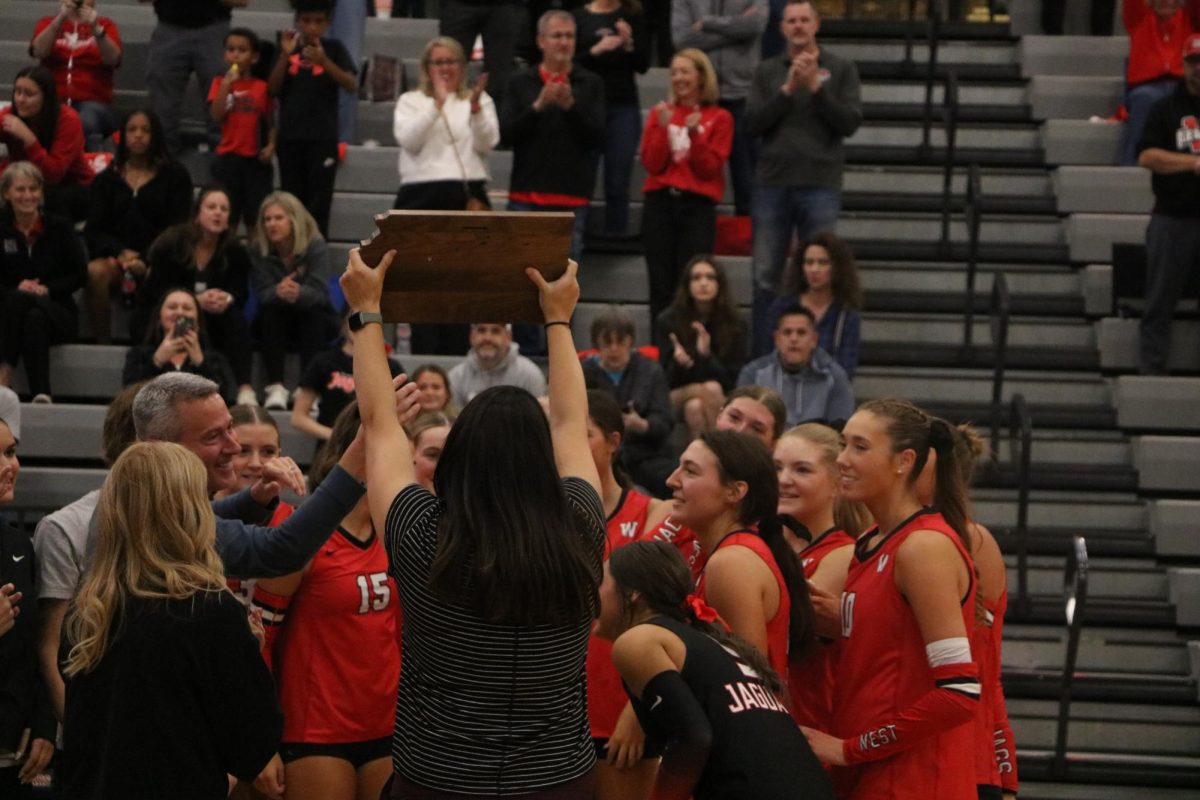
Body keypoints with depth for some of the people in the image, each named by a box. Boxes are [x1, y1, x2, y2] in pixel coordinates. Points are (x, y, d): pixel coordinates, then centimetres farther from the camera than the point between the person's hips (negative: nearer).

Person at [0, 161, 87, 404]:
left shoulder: (59, 227, 7)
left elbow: (80, 274, 2)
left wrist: (47, 289, -13)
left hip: (57, 312, 0)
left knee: (35, 317, -37)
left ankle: (41, 392, -46)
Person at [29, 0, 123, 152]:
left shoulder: (105, 25, 13)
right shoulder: (48, 23, 17)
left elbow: (113, 59, -5)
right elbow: (39, 51, -4)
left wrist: (96, 29, -21)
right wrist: (60, 19, -16)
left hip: (92, 103, -1)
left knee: (86, 124, -36)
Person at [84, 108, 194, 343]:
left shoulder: (175, 176, 12)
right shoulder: (106, 179, 19)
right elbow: (94, 230, 10)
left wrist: (146, 260, -13)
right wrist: (121, 252, -11)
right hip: (114, 256, 2)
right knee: (95, 272, -34)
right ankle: (102, 345, -27)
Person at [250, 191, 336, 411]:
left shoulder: (316, 245, -13)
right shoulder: (258, 249, -8)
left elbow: (319, 291, -25)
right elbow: (262, 293, -18)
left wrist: (298, 294, -50)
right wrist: (279, 293, -43)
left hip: (313, 320, -1)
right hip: (277, 322, 1)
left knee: (314, 314, -33)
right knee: (271, 312, -31)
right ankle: (275, 387, -39)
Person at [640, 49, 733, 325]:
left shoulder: (719, 118, 4)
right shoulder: (660, 113, 9)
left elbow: (709, 168, -3)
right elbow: (651, 164, 2)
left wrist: (695, 134, -16)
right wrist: (663, 127, -9)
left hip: (698, 207, -2)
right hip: (659, 203, 2)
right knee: (661, 284, 1)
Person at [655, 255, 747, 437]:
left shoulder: (735, 326, -2)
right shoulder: (667, 321, -2)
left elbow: (732, 378, -5)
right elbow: (667, 378, -3)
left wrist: (707, 356, -23)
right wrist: (679, 363, -27)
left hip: (722, 399, 0)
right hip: (676, 397, 0)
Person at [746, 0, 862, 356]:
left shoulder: (841, 70, 5)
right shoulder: (767, 72, 9)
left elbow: (851, 122, -4)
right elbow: (752, 123, -1)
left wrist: (816, 87, -12)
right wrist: (788, 90, -12)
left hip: (821, 187, -2)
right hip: (772, 184, 2)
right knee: (765, 279, 4)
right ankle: (760, 361, 10)